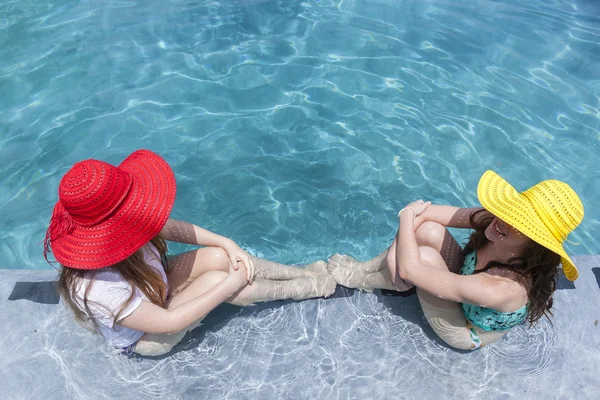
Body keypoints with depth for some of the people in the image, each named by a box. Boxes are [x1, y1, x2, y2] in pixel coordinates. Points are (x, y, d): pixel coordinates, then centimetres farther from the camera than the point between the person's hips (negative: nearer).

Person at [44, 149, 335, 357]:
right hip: (146, 338, -6)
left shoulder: (106, 223, -24)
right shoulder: (98, 289, -42)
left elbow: (171, 228, -11)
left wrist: (228, 244, -18)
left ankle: (306, 272, -2)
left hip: (156, 285, 6)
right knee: (217, 278, -27)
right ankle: (302, 288, -5)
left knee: (219, 256, -17)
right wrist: (231, 284, -29)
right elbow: (168, 323, -33)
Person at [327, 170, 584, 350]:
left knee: (424, 256, -32)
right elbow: (426, 211, -15)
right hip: (464, 280, 6)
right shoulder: (497, 221, -25)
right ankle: (367, 268, 3)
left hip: (464, 332, -5)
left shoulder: (500, 289, -44)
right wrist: (417, 216, -32)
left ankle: (361, 280, 1)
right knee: (427, 229, -22)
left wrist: (408, 218, -28)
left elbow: (408, 269, -40)